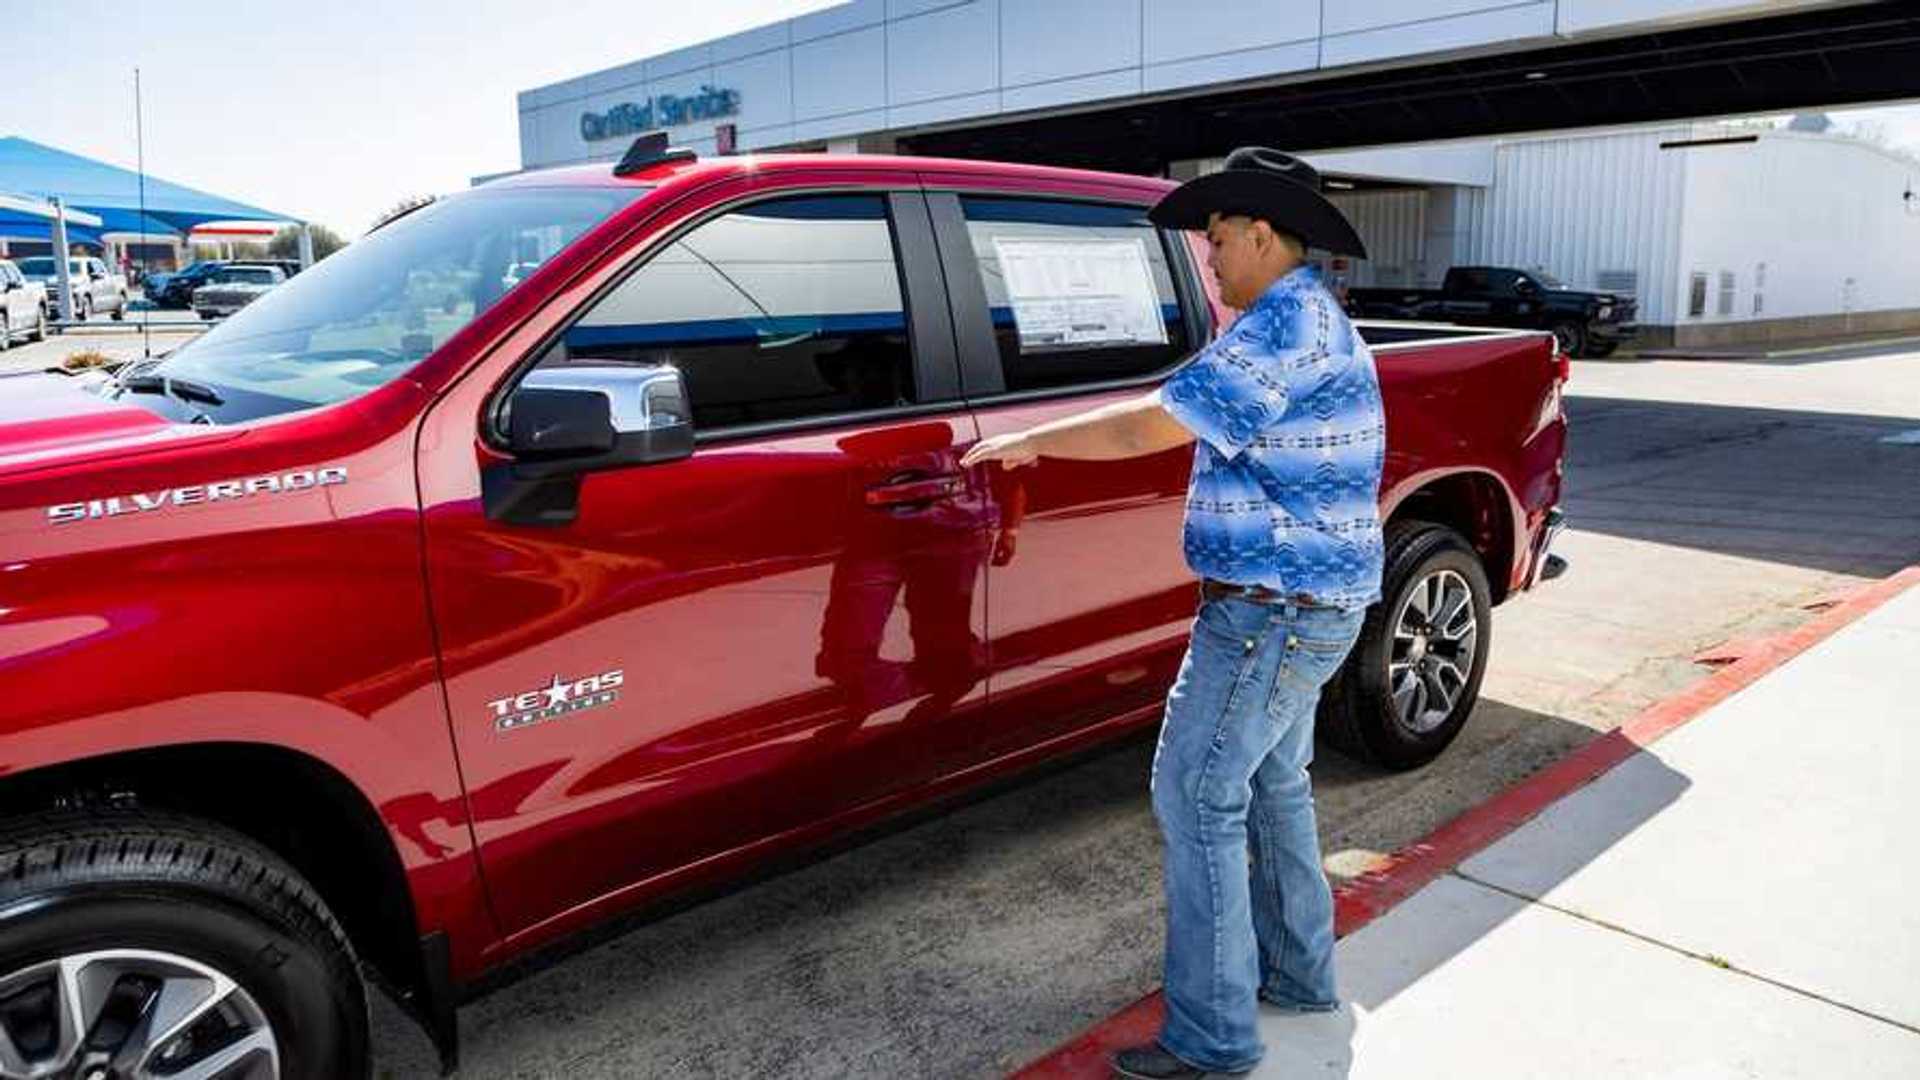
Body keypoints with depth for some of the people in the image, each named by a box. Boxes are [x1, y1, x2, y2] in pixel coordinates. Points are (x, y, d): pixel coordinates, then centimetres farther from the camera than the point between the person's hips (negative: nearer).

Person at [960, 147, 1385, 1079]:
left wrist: (1026, 441, -9)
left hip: (1272, 614, -11)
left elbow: (1141, 429, -21)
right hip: (1310, 607, 11)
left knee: (1197, 799, -5)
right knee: (1273, 785, 20)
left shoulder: (1278, 334, -20)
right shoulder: (1316, 321, 14)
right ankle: (1298, 973, 35)